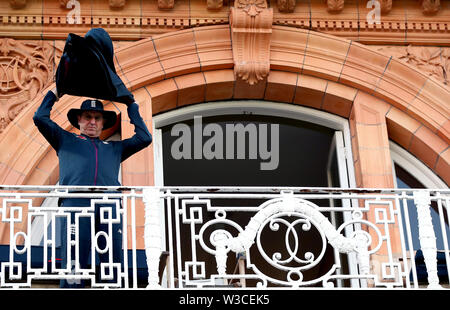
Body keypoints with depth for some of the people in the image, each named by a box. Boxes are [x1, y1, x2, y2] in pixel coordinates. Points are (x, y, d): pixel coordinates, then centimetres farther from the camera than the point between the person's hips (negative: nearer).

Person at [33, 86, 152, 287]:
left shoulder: (114, 148, 35)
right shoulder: (66, 140, 30)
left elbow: (144, 138, 32)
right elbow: (40, 118, 24)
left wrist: (131, 106, 37)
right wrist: (54, 93, 33)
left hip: (109, 205, 2)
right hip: (75, 203, -2)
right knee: (73, 265, -12)